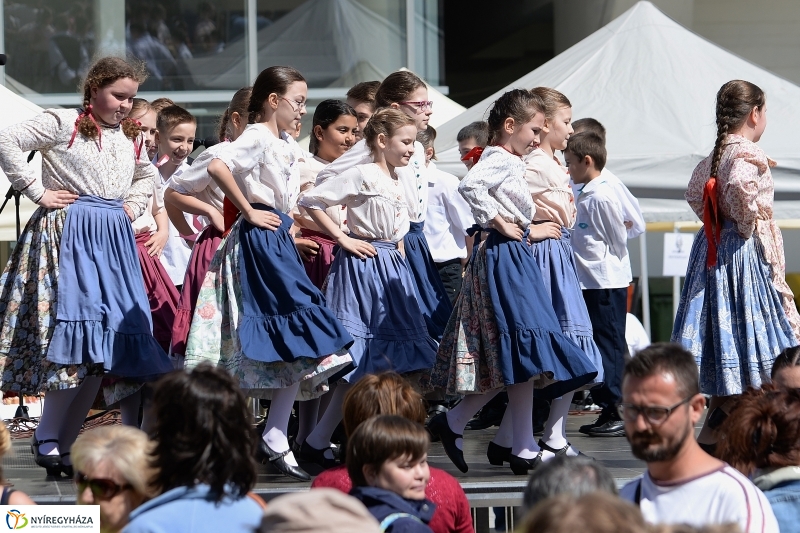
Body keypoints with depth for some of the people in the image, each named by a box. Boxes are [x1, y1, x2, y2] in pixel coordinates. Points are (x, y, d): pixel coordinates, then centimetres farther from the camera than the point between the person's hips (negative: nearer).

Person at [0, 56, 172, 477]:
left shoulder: (131, 136, 17)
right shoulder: (63, 123, -3)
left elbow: (147, 175, 36)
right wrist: (38, 192, -11)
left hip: (114, 240, 7)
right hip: (68, 233, -7)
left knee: (103, 348, 0)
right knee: (77, 337, -16)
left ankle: (63, 445, 3)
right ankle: (47, 440, -10)